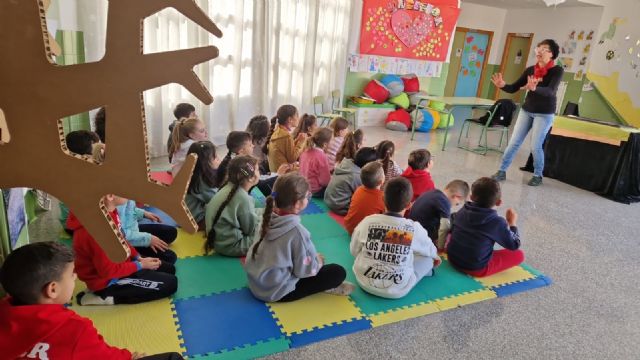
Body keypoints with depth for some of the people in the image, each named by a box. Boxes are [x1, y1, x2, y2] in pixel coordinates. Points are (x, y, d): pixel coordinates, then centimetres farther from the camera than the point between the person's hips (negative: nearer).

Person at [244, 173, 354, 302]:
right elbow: (306, 269, -18)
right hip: (277, 292, -8)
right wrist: (318, 262, 3)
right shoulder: (296, 230, -27)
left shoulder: (269, 217, -6)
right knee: (338, 272, -5)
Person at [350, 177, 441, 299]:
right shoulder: (415, 228, -13)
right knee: (428, 258, 16)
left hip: (365, 283, 2)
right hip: (398, 291, -1)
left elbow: (354, 251, 3)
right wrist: (436, 257, 33)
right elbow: (431, 251, 8)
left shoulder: (367, 222, -12)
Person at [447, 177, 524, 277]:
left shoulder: (463, 210, -3)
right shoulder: (497, 222, -17)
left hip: (453, 259, 6)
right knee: (519, 255, 5)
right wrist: (512, 224, 11)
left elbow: (452, 229, 13)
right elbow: (514, 246, -4)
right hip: (476, 269, -5)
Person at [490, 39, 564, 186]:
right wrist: (502, 85, -24)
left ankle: (538, 176, 15)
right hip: (526, 111, 4)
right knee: (514, 142, 2)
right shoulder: (530, 70, 1)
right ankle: (502, 171, 11)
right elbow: (513, 88, -2)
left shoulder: (557, 70, -11)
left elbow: (550, 91, -28)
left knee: (535, 146, -4)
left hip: (544, 114, -4)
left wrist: (534, 88, -48)